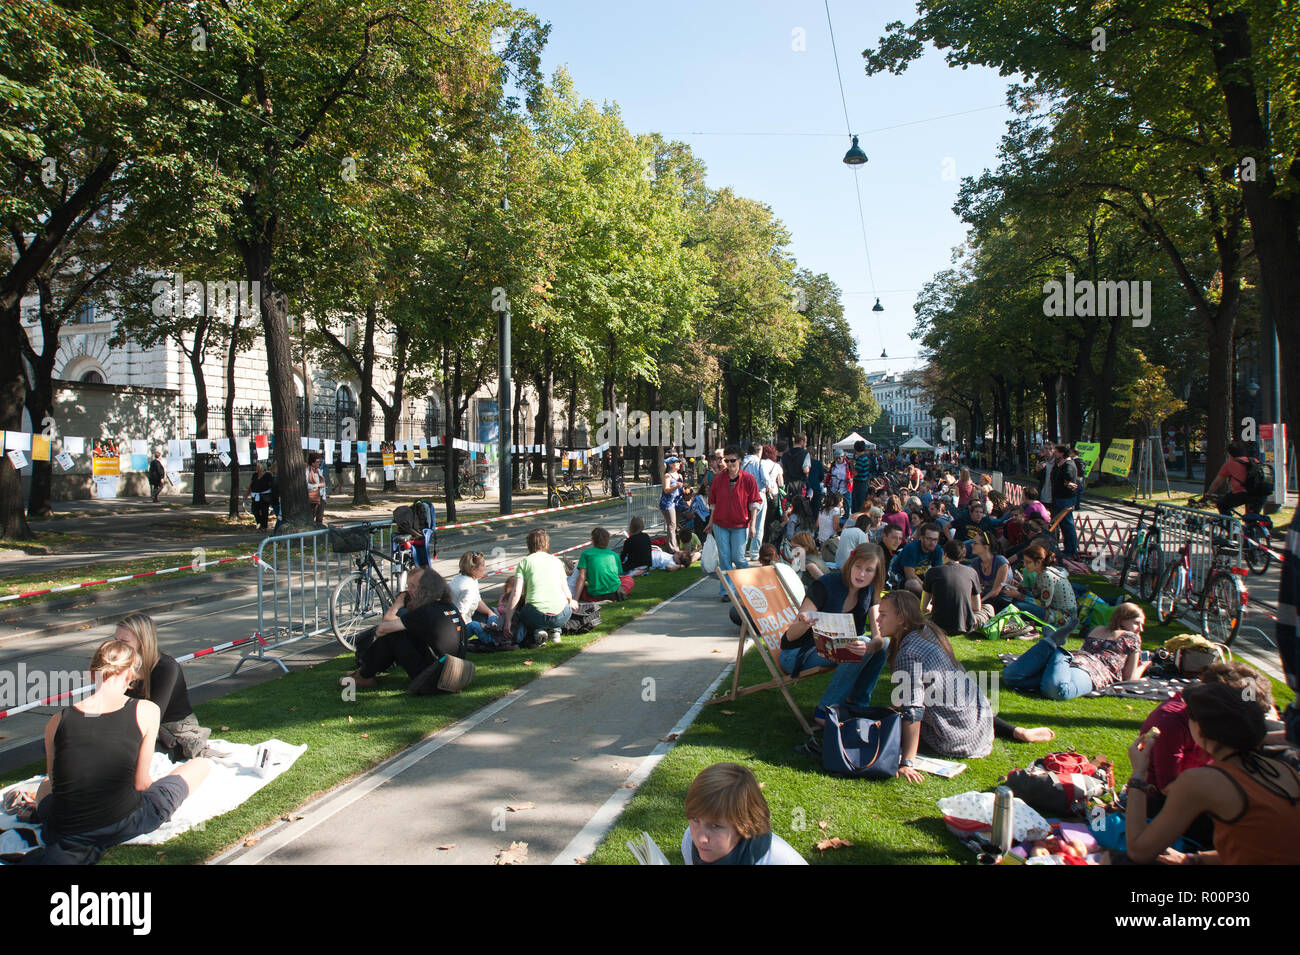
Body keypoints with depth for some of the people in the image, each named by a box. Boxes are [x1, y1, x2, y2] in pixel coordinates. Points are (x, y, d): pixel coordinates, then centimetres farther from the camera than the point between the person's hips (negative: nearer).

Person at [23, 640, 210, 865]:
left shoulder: (57, 721, -5)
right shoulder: (146, 711, -12)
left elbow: (55, 783, 6)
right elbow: (140, 783, -6)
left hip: (65, 834, 4)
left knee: (44, 787, 39)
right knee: (200, 765, 14)